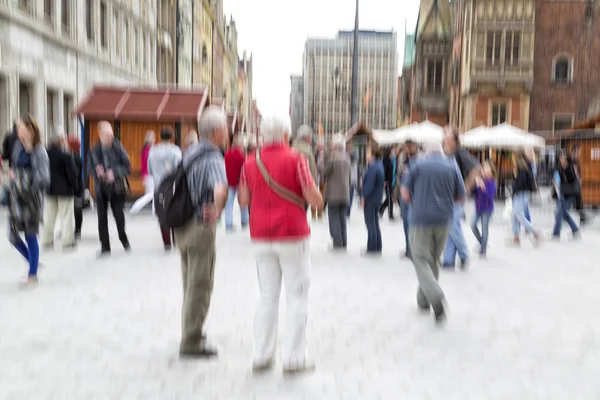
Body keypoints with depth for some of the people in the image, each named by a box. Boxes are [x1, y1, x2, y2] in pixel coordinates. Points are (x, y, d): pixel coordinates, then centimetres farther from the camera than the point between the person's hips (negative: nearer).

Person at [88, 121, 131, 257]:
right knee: (102, 217, 4)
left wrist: (114, 172, -19)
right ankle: (105, 247, 15)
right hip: (101, 188, 2)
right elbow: (90, 168, 3)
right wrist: (97, 171, -17)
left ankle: (123, 238, 28)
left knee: (118, 214, -1)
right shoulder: (94, 150, -3)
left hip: (117, 186, -1)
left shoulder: (118, 148, -7)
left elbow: (127, 166, -6)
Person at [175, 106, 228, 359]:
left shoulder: (189, 153, 9)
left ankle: (192, 333, 34)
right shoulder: (213, 158, -18)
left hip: (182, 226, 9)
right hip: (201, 227, -9)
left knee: (191, 284, 20)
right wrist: (217, 212, -20)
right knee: (200, 287, 2)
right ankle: (191, 344, 10)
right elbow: (220, 190, -37)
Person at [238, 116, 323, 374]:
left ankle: (262, 356, 17)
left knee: (267, 297, 13)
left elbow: (243, 200, 9)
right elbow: (315, 200, -13)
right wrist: (317, 199, 9)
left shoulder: (251, 162, 4)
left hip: (262, 238, 5)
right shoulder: (295, 160, -10)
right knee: (296, 297, 4)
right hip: (292, 236, -4)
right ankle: (294, 359, 6)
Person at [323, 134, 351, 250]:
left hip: (333, 193, -6)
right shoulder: (347, 157, 4)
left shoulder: (333, 156, -15)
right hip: (345, 193, 6)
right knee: (342, 219, 14)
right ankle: (344, 244, 17)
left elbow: (325, 173, -9)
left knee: (334, 219, 1)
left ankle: (338, 243, -3)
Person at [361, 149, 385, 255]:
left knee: (371, 223, -3)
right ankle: (377, 248, 21)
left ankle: (372, 248, 2)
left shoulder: (373, 168, -19)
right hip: (377, 199, 9)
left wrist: (364, 197, -14)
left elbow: (369, 185, -21)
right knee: (375, 223, 15)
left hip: (370, 199, -9)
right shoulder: (379, 166, 10)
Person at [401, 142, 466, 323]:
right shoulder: (452, 167, 3)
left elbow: (405, 193, -3)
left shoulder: (418, 165, -1)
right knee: (434, 260, 17)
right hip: (443, 219, 3)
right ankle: (424, 300, 25)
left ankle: (436, 297, -24)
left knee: (421, 260, -1)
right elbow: (461, 196, 4)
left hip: (420, 218, -3)